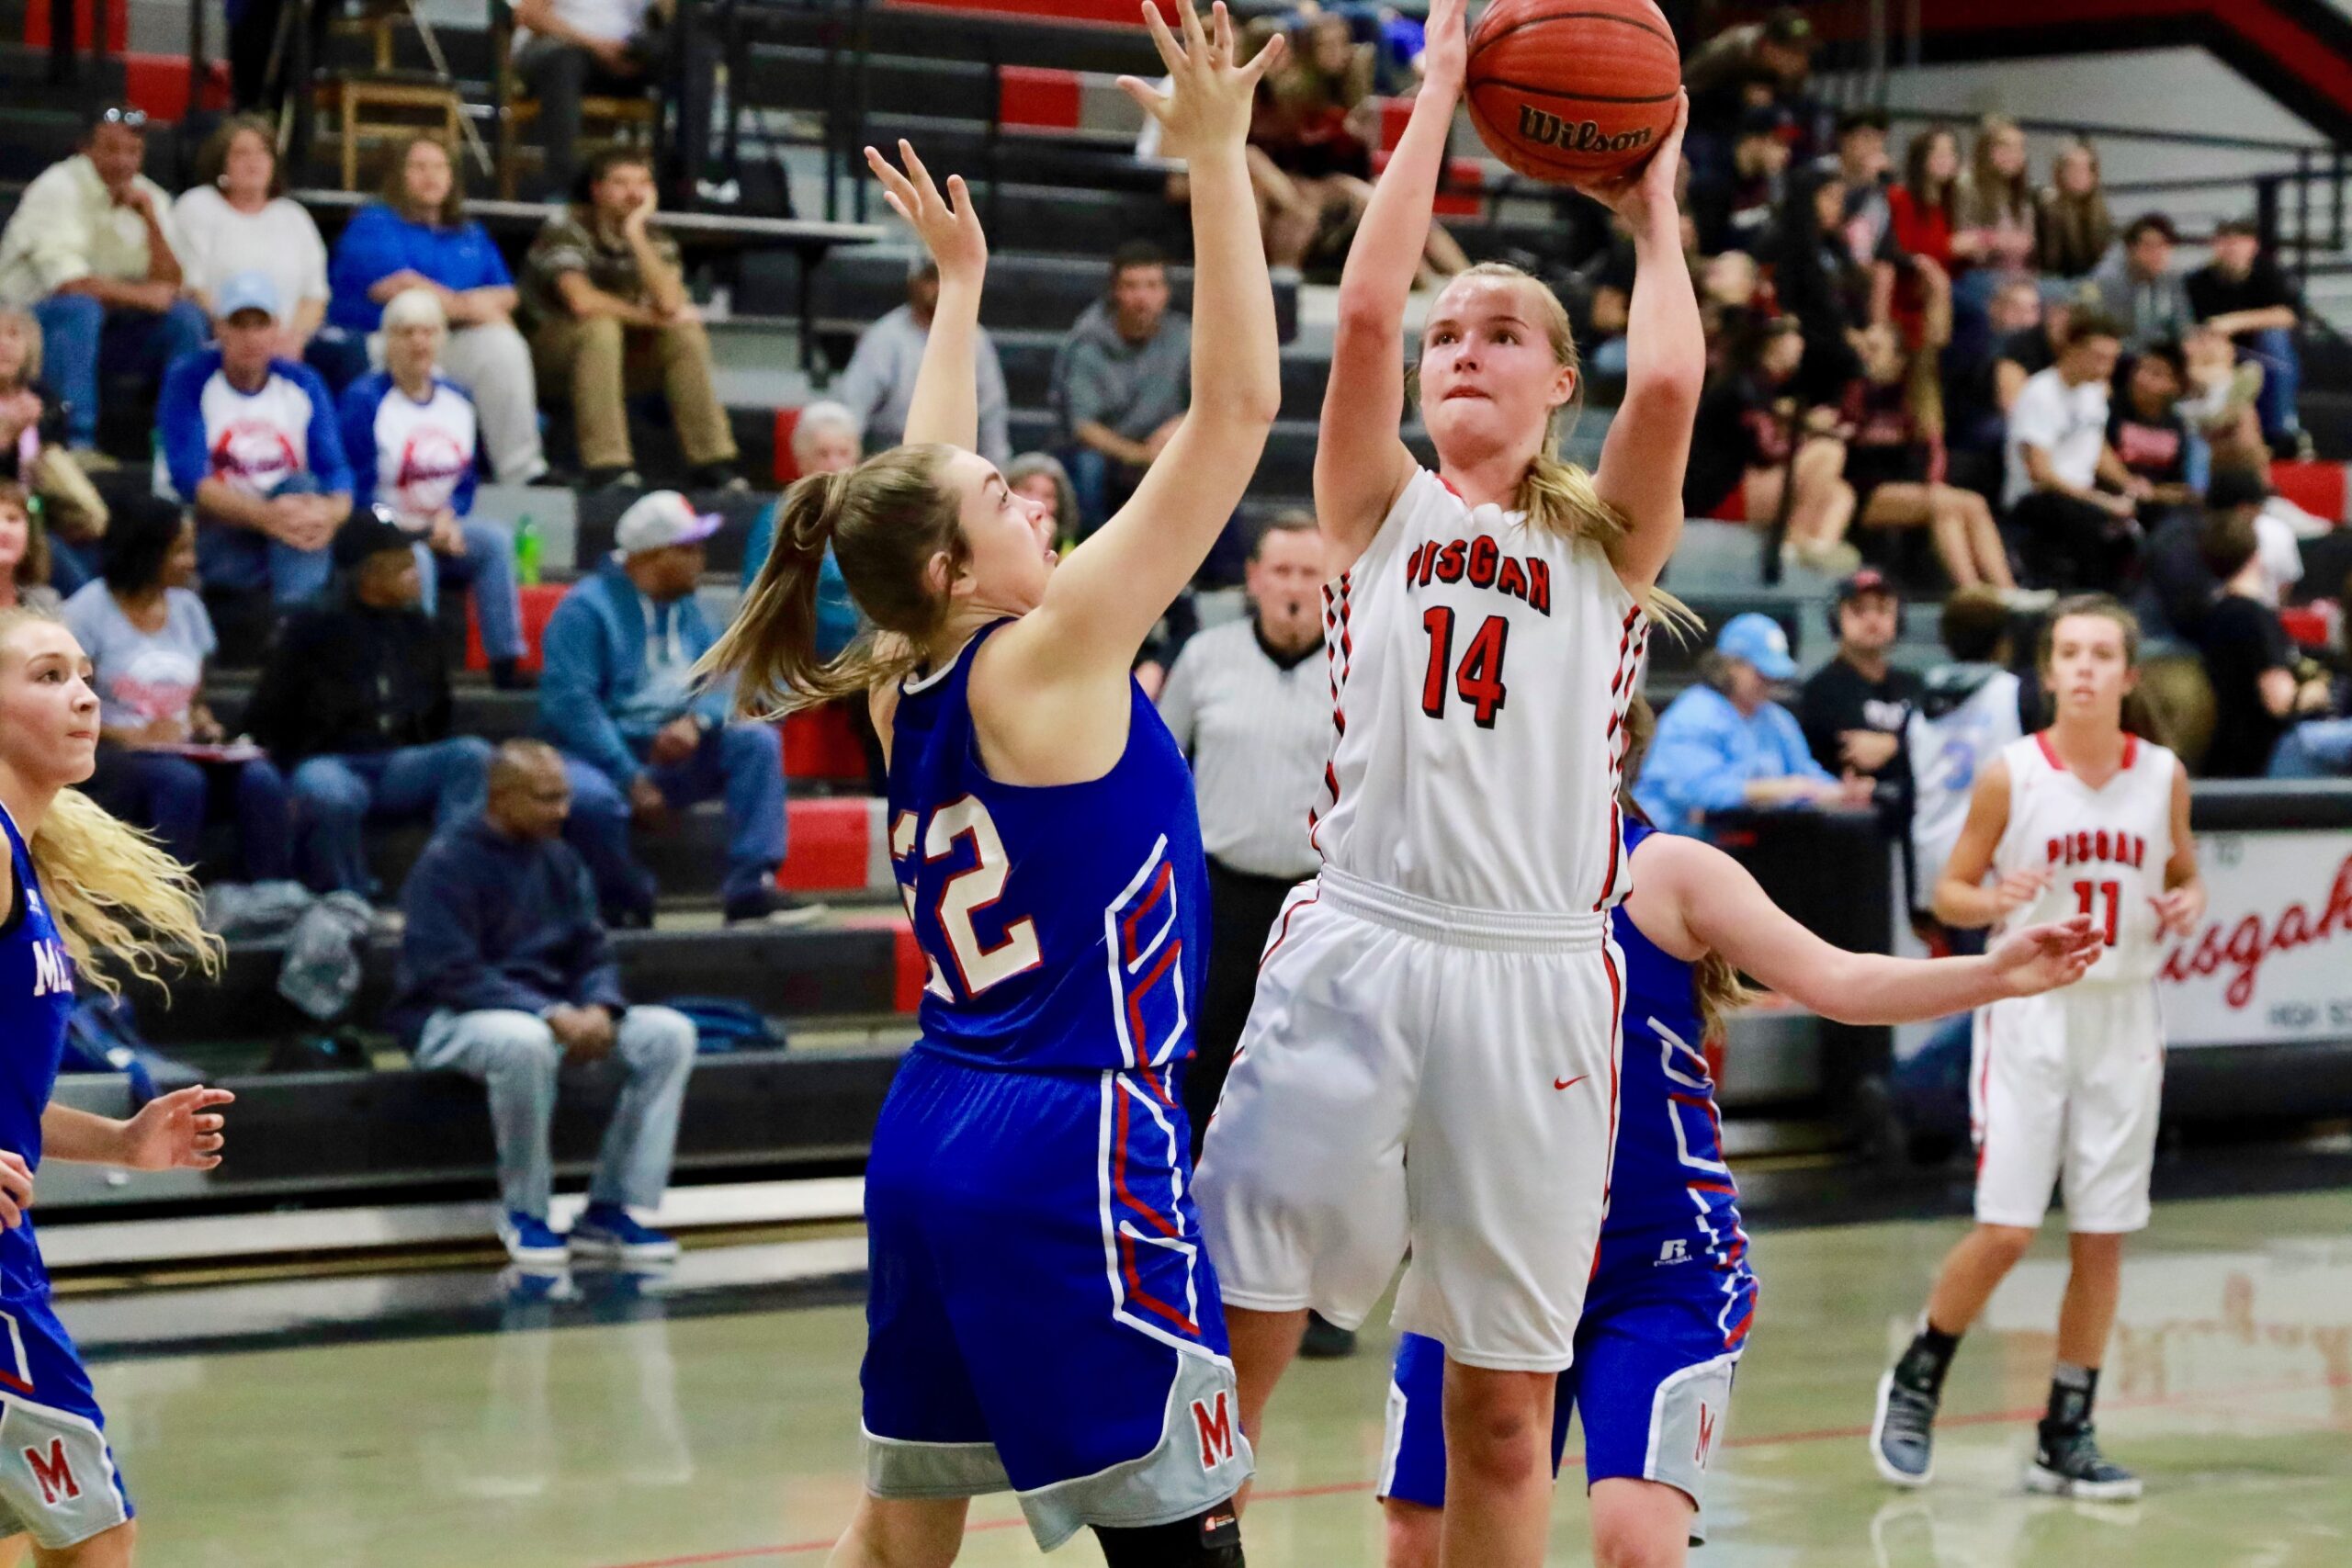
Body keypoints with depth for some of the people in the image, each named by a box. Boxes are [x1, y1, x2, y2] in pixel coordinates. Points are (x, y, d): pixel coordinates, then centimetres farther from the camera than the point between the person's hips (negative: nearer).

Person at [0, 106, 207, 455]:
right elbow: (69, 285, -22)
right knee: (79, 308, -37)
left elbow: (168, 288, -3)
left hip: (101, 333, 6)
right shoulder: (59, 188, -13)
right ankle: (78, 442, -42)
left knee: (185, 316, -13)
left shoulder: (150, 198, 5)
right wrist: (140, 295, -12)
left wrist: (151, 222, -14)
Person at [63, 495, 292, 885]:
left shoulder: (187, 607, 15)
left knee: (261, 779, -26)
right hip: (113, 757, -5)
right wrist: (135, 737, -19)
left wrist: (202, 723, -2)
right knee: (181, 781, -38)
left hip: (184, 751, 5)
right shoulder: (88, 611, -3)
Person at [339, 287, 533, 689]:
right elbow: (357, 491, -9)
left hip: (442, 531, 5)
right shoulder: (364, 400, -7)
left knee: (495, 540, -23)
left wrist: (448, 517, -7)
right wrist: (413, 530, -16)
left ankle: (506, 661, -25)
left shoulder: (457, 400, 13)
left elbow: (467, 479, 15)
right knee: (416, 561, -37)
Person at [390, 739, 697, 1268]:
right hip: (452, 1020, -7)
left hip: (553, 1011, 7)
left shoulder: (560, 860, 9)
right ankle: (522, 1210, -18)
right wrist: (550, 1016, -27)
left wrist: (598, 1009, -13)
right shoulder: (448, 862, -13)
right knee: (525, 1042, -41)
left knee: (670, 1033, -11)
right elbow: (453, 974, -20)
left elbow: (592, 953, 11)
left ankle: (610, 1209, -9)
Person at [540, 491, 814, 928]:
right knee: (590, 797, -39)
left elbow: (724, 683, 6)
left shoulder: (685, 609, 13)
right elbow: (571, 705, -19)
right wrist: (632, 781, -23)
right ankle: (627, 906, -13)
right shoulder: (586, 608, -9)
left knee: (758, 740, -13)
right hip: (601, 757, -6)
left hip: (674, 755, 6)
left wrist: (696, 721, -18)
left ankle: (750, 888, -22)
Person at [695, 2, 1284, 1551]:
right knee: (1183, 1523, -5)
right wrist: (1215, 159, -14)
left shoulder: (902, 683, 7)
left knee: (904, 1518, 14)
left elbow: (927, 489, 27)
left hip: (929, 1135, 9)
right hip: (1072, 1142, -9)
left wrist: (960, 282, 36)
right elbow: (1239, 404, -15)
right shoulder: (1049, 657, -12)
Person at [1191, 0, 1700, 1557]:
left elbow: (1671, 381, -6)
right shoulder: (1382, 512, 12)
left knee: (1505, 1401, 4)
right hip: (1356, 945, 0)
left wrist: (1655, 209, 9)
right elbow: (1362, 316, -3)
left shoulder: (1607, 543, 12)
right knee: (1233, 1342, -4)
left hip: (1537, 972, 0)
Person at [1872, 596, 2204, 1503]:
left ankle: (2066, 1437, 14)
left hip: (2123, 1018, 3)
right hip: (2030, 1010, -3)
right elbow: (1948, 892, 0)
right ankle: (1916, 1381, 16)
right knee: (2006, 1231, -8)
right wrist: (1993, 901, -21)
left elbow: (2184, 877, 15)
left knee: (2102, 1238, 4)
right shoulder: (2010, 774, -7)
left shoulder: (2162, 776, 1)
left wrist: (2189, 906, -8)